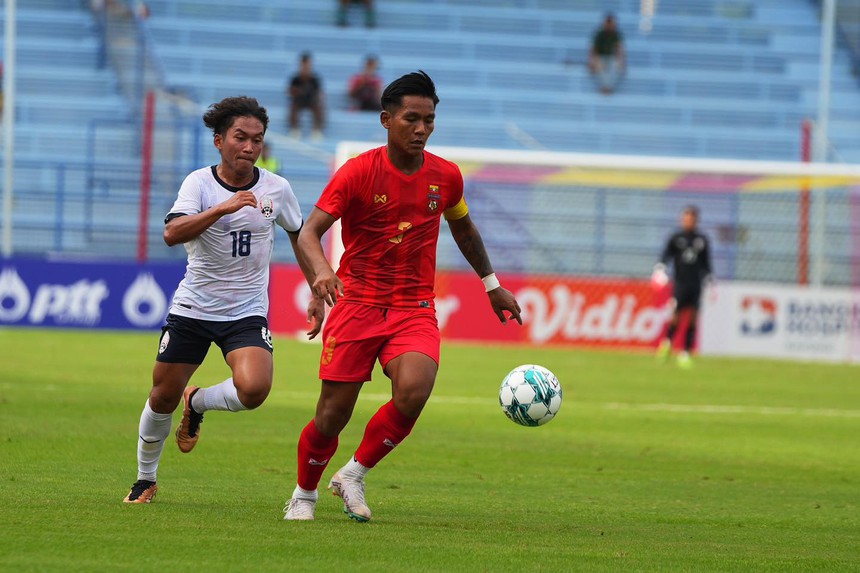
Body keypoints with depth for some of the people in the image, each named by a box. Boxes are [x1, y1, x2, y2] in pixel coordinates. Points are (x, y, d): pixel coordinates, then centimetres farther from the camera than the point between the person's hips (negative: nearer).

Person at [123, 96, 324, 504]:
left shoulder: (276, 188, -3)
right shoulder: (200, 183, -10)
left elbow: (300, 236, 16)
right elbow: (172, 233, -27)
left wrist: (317, 294, 14)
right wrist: (222, 208, -38)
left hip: (247, 312, 1)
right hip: (192, 307, -1)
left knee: (254, 389, -24)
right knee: (163, 398, 5)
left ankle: (197, 403, 11)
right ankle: (145, 480, 30)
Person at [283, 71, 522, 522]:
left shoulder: (445, 176, 3)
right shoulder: (359, 172, -9)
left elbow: (462, 227, 24)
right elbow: (309, 232, -15)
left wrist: (492, 285, 29)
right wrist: (321, 270, -36)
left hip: (415, 309, 2)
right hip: (356, 303, -2)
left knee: (413, 391, -25)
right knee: (333, 415, -4)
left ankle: (353, 476, -3)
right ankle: (304, 495, 25)